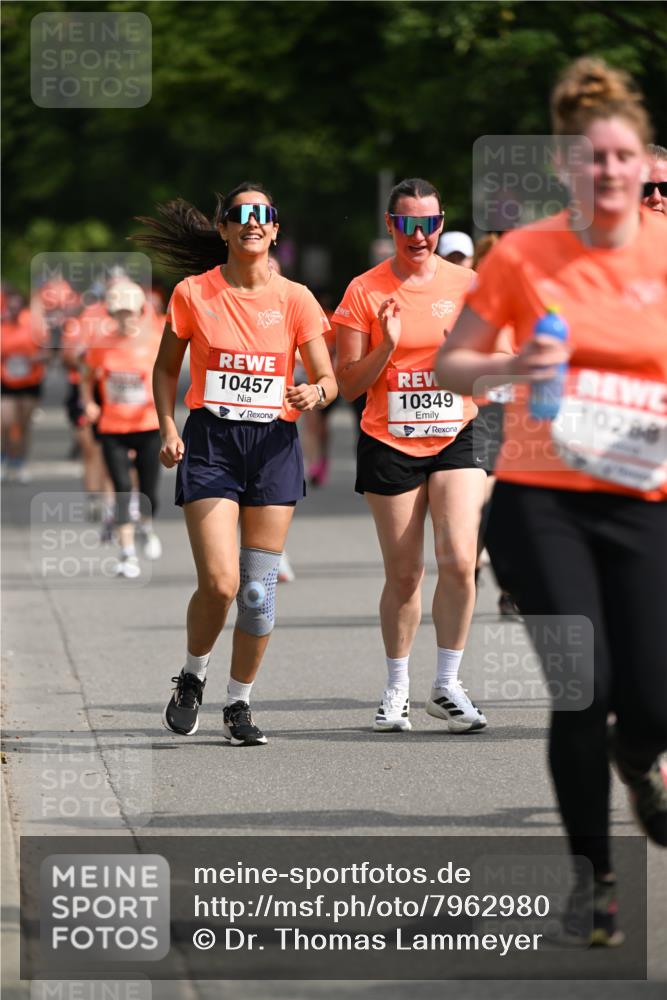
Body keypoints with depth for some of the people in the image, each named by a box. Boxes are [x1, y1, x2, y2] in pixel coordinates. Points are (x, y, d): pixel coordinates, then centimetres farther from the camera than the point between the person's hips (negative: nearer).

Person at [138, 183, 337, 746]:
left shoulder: (295, 299, 2)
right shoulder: (193, 294, 0)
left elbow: (328, 378, 3)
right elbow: (167, 367, 11)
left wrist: (314, 393, -20)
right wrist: (168, 428, -3)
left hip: (275, 445, 2)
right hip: (210, 444, -2)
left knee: (259, 587, 2)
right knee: (219, 582, -13)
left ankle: (239, 704, 17)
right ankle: (192, 678, 15)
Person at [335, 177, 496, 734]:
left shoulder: (466, 283, 3)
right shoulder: (365, 292, -1)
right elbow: (348, 384, -2)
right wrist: (386, 345, -18)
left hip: (455, 439, 1)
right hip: (390, 444, -1)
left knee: (459, 561, -13)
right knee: (404, 573, 3)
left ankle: (447, 687, -1)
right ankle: (397, 690, 19)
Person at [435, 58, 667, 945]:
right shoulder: (523, 254, -2)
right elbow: (450, 365, 5)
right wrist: (514, 367, -14)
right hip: (540, 501, -1)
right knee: (583, 688, -13)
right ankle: (594, 879, 6)